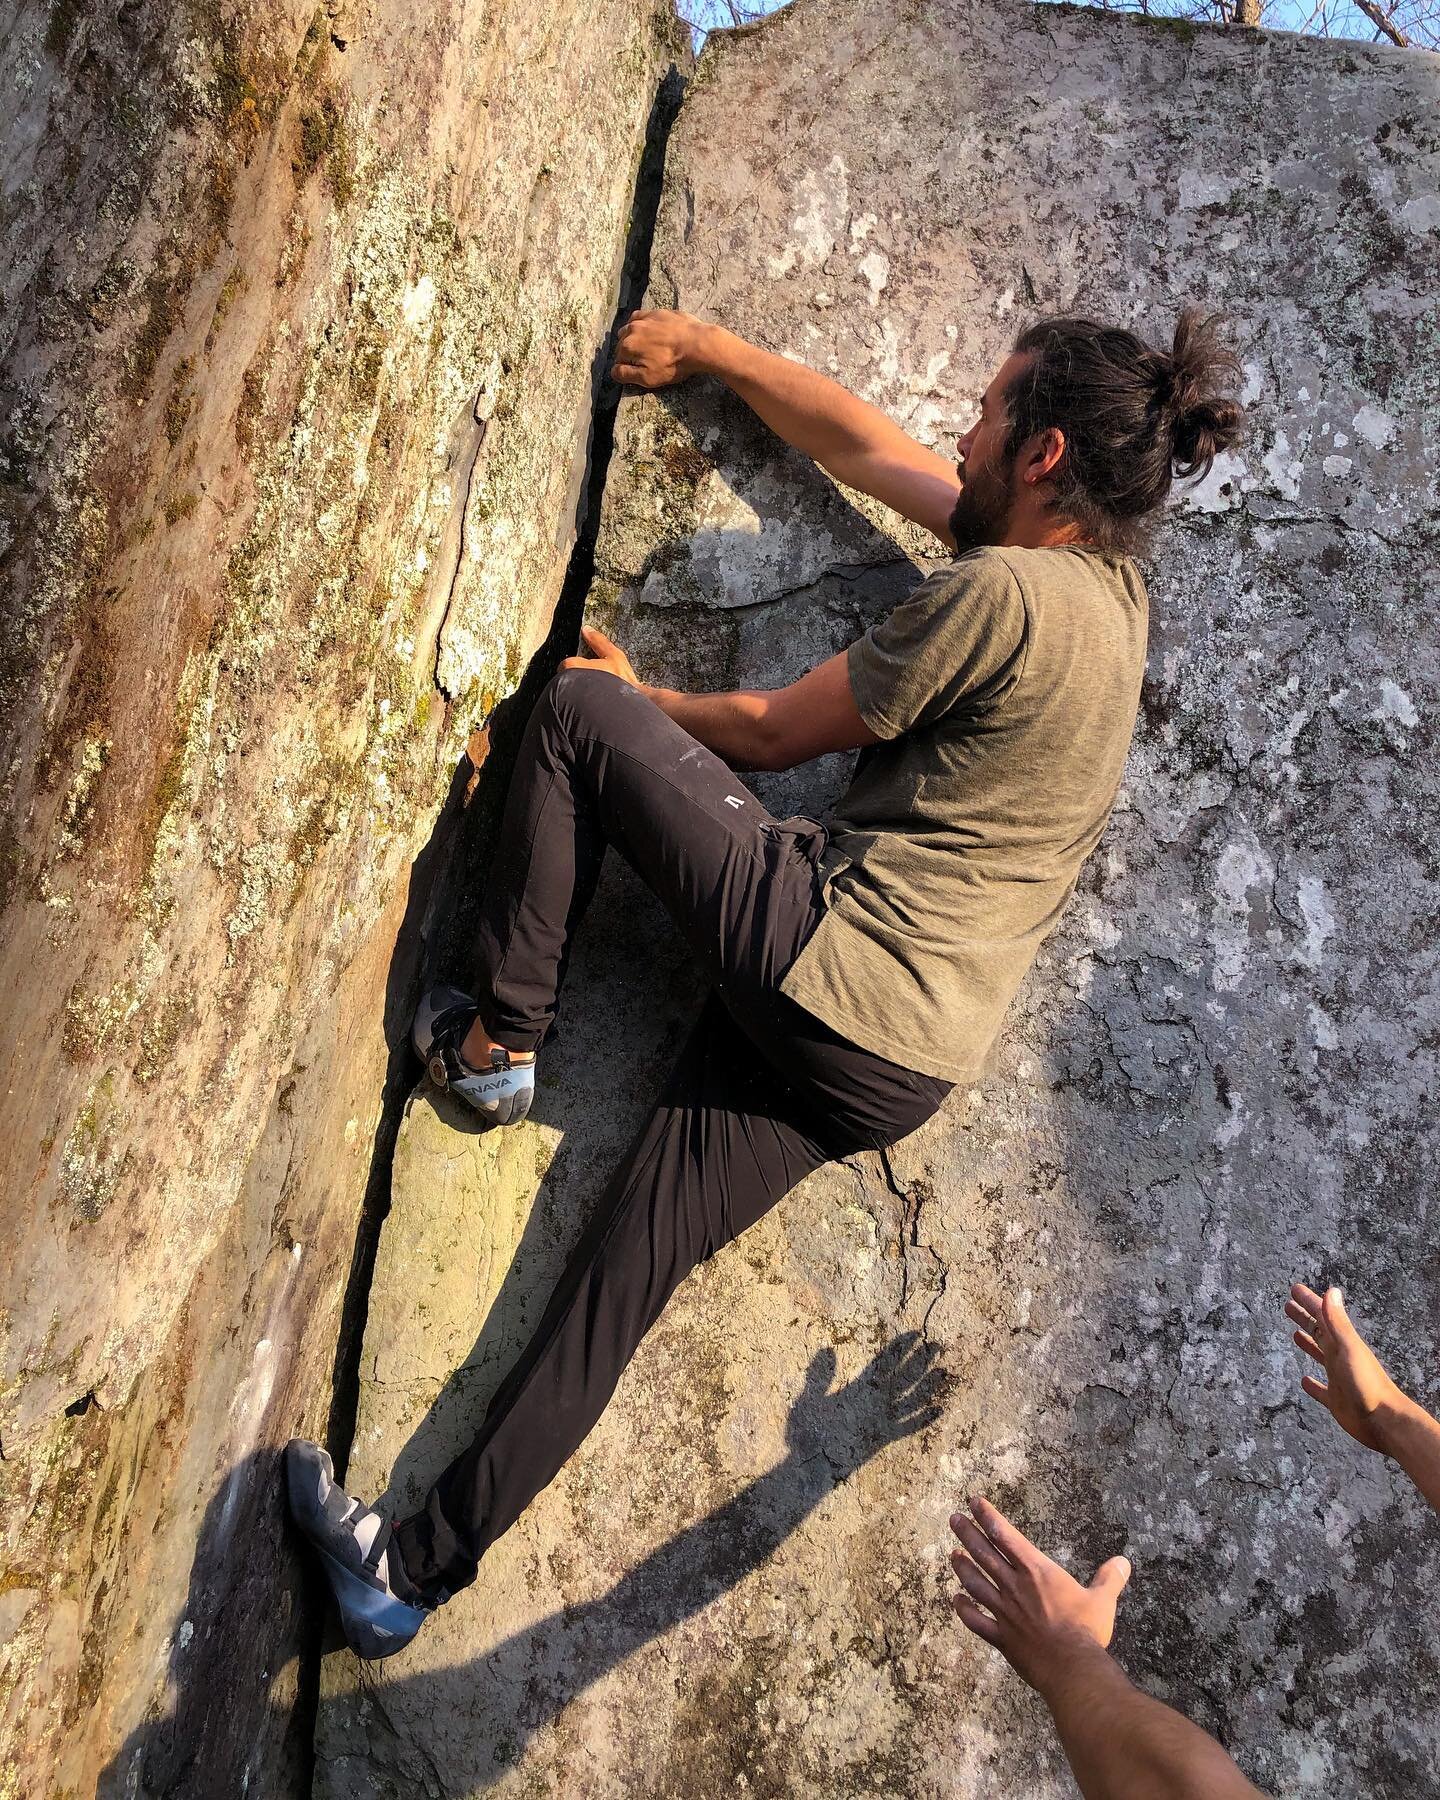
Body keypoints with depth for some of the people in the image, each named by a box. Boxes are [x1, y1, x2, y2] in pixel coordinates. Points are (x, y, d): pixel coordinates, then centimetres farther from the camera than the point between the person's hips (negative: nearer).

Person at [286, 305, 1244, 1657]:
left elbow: (775, 730, -4)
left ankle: (501, 1038, 8)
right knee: (641, 1241, 9)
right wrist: (707, 350, 30)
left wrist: (629, 705, 14)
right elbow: (865, 447, 22)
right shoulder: (1108, 575, 14)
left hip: (824, 956, -9)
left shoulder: (998, 593, -13)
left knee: (577, 706, 2)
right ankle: (428, 1557, 15)